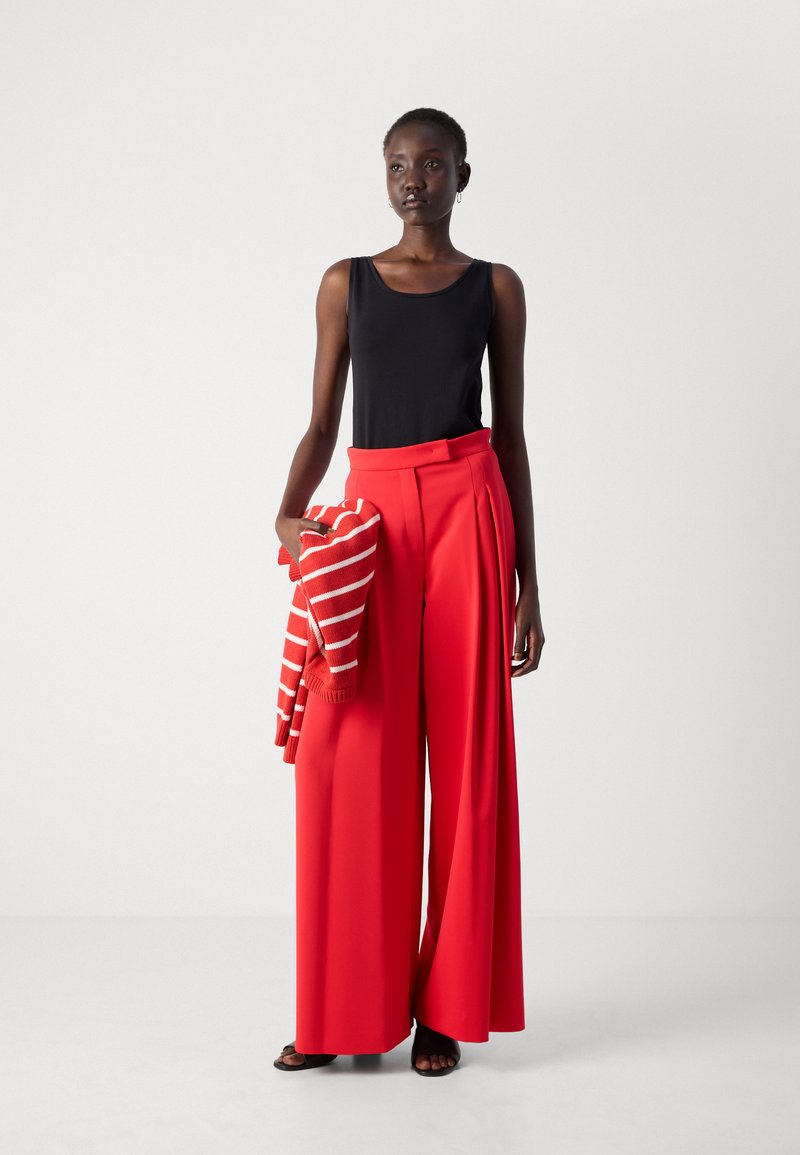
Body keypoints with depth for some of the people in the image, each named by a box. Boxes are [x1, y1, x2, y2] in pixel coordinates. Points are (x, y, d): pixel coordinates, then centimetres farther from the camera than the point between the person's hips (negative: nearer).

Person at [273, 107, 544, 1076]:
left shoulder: (496, 288, 9)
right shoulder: (346, 283, 13)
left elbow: (511, 434, 9)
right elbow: (321, 423, 11)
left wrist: (528, 585, 5)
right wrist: (288, 517, -10)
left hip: (467, 508, -1)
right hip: (371, 517, 1)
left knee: (465, 755, -1)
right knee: (349, 754, -4)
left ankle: (445, 1007, 10)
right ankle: (346, 1009, 9)